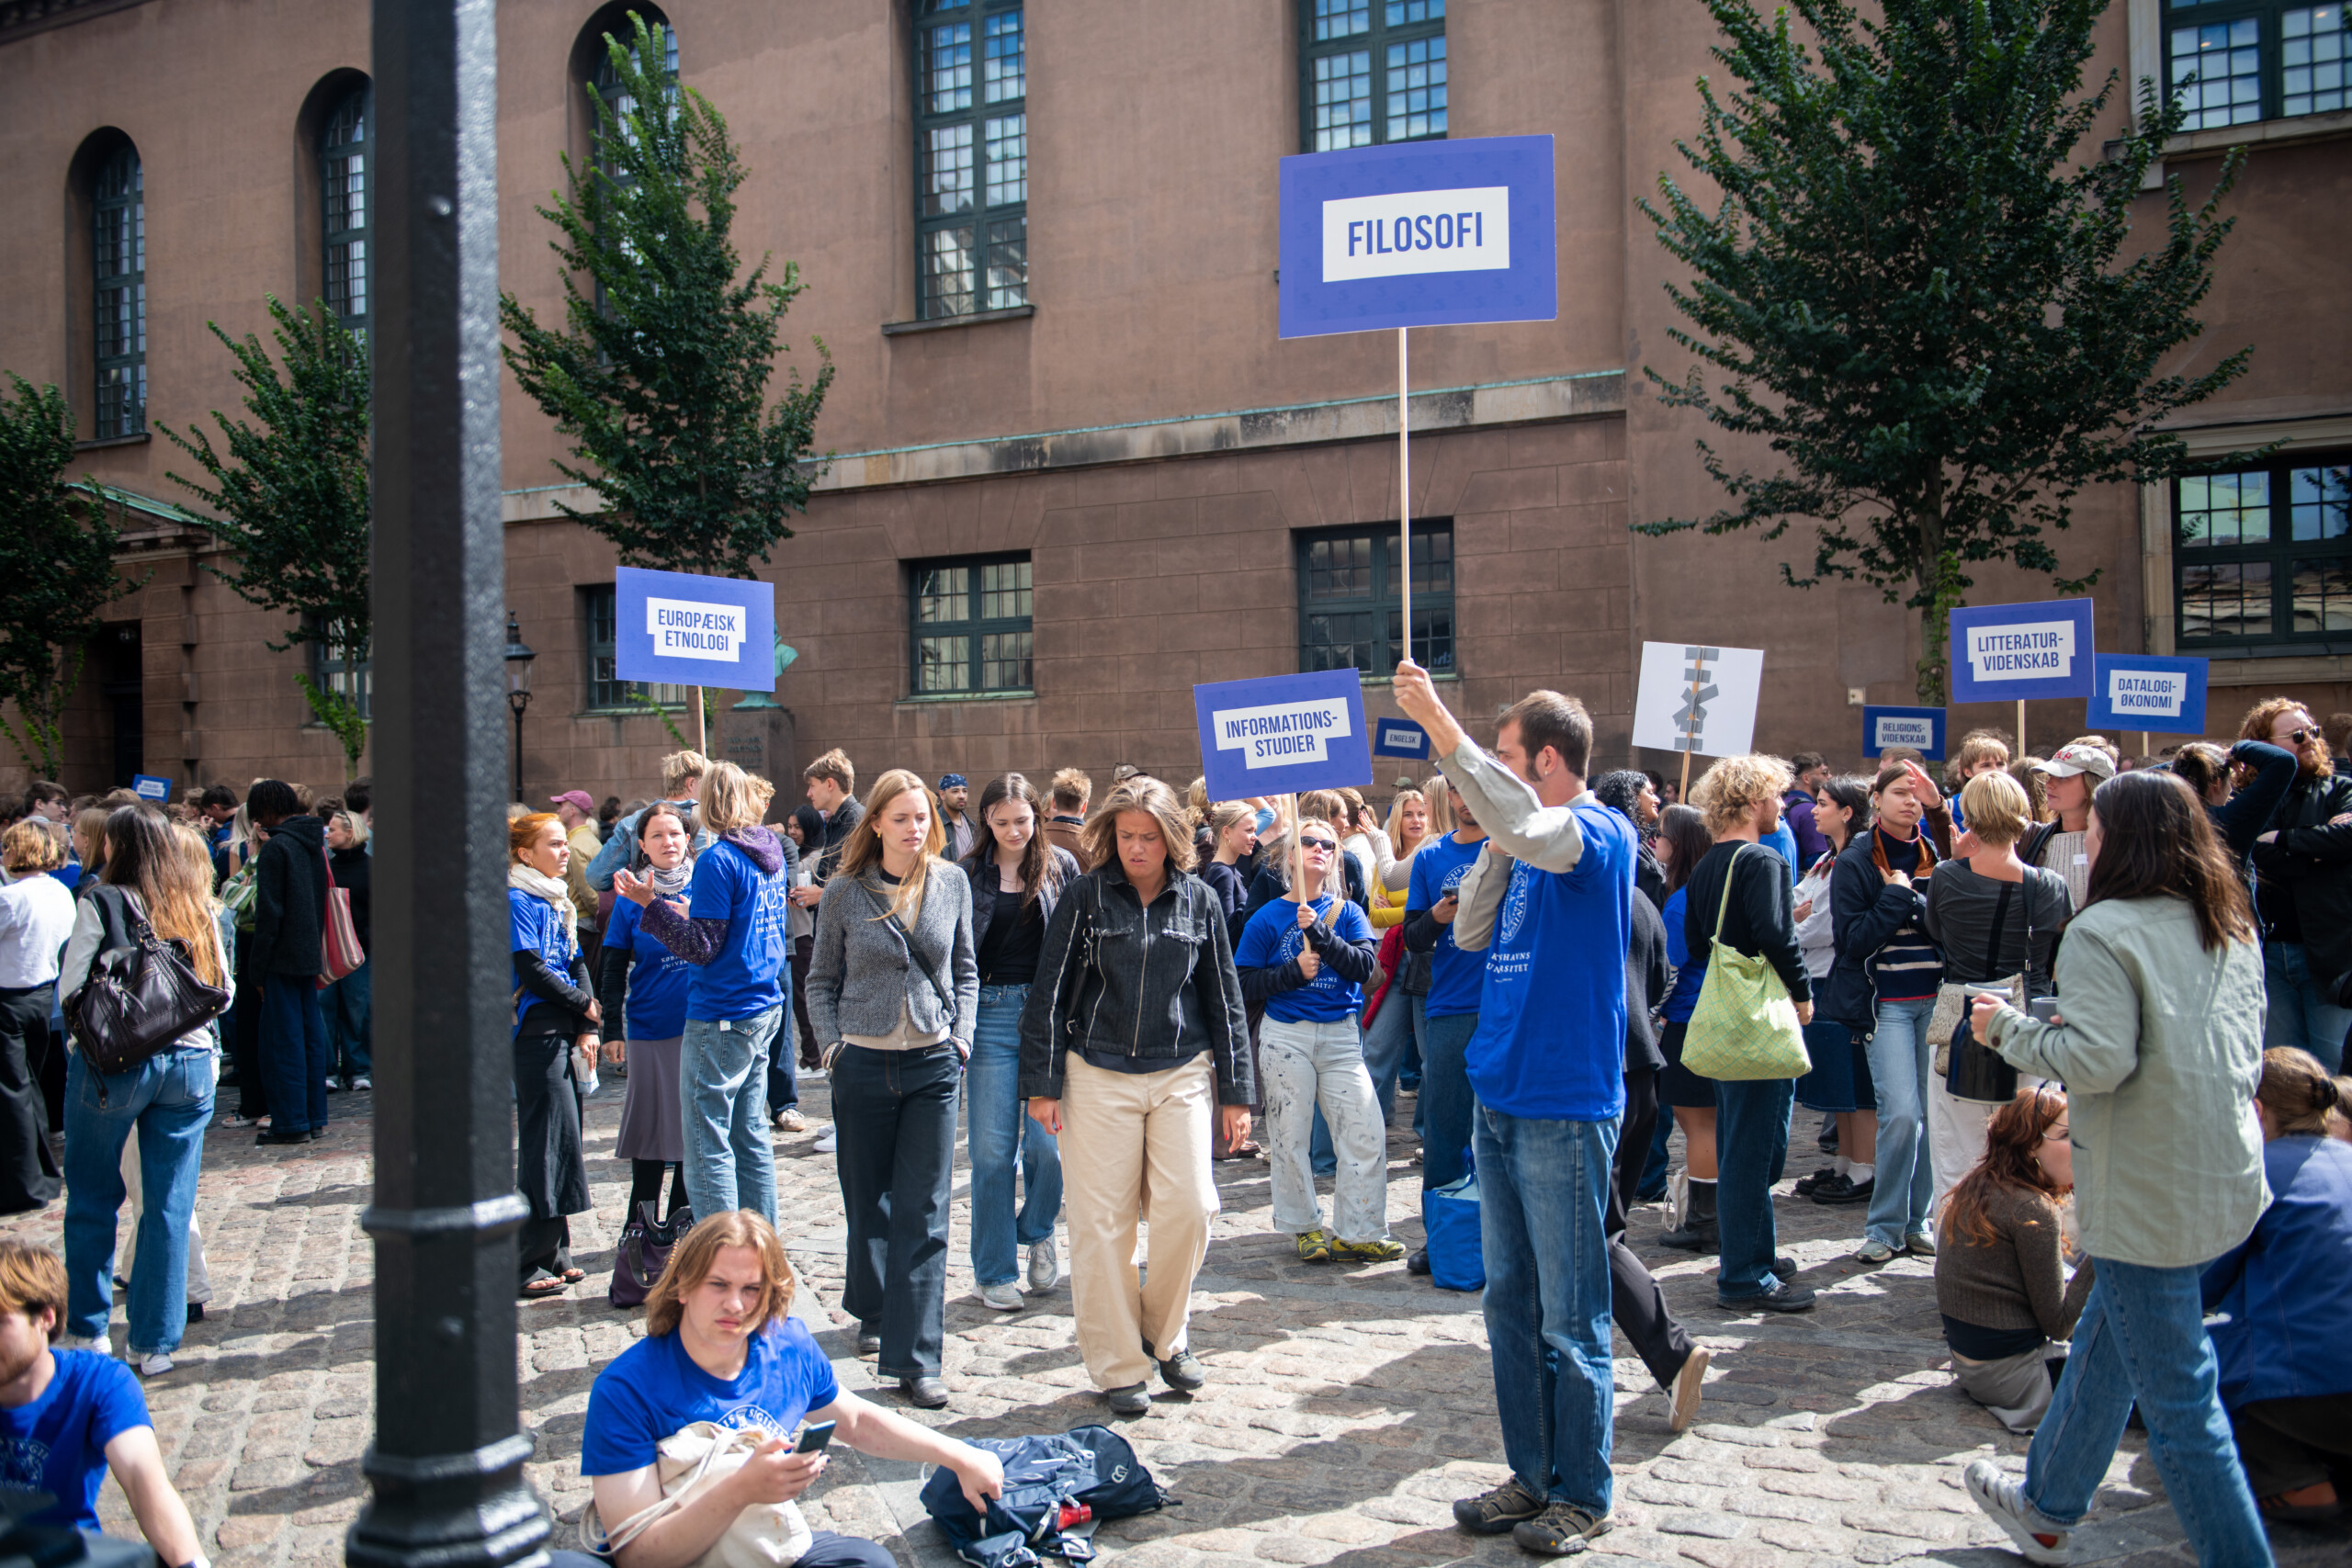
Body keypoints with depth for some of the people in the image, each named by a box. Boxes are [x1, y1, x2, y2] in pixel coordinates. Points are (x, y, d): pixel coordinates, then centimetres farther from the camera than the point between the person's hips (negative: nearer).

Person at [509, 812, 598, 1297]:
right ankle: (525, 1265, -2)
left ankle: (553, 1255, 19)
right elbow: (531, 971, -15)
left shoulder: (557, 901, 18)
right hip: (537, 1033, -9)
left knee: (564, 1141, 11)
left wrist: (589, 1028, 3)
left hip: (563, 1033, 9)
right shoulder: (518, 901, -9)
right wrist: (585, 1005, -5)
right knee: (547, 1143, -8)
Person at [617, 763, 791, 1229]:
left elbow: (702, 947, -17)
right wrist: (695, 910, 24)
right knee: (750, 1136, 15)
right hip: (765, 1006, 9)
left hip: (721, 1016, -9)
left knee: (708, 1146, -3)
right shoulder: (771, 852, 9)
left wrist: (649, 903, -15)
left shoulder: (717, 860, -16)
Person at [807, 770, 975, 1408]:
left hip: (934, 1065, 0)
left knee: (924, 1213, -2)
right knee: (867, 1201, 13)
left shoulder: (952, 883, 3)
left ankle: (914, 1356, 2)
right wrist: (832, 1044, -5)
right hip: (863, 1064, 0)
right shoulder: (845, 892, -1)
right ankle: (874, 1311, 38)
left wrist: (961, 1037, 2)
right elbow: (822, 979, 7)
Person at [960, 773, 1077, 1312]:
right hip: (990, 1013, 0)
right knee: (992, 1148, 2)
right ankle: (995, 1271, 15)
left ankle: (1038, 1231, 25)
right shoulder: (969, 874, 5)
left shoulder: (1061, 866, 6)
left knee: (1047, 1141, -5)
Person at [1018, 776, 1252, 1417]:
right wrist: (1042, 1084, -2)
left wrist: (1236, 1091, 8)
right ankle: (1116, 1365, 14)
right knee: (1102, 1221, 0)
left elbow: (1224, 998, 10)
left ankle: (1166, 1333, 19)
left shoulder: (1198, 900, 4)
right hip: (1099, 1075, -1)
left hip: (1181, 1073, 2)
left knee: (1189, 1208, -7)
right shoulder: (1086, 896, -2)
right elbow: (1049, 993, 1)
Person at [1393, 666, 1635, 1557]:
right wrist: (1496, 848, 1)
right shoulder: (1527, 844, 13)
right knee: (1510, 1304, 15)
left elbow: (1526, 825, -32)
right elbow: (1471, 935, 11)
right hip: (1500, 1101, 8)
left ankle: (1583, 1496, 17)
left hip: (1564, 1108, -8)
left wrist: (1441, 726, -33)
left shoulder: (1601, 833, -11)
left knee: (1569, 1319, 2)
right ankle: (1533, 1477, 27)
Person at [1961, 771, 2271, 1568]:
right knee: (2105, 1342, 22)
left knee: (2175, 1392, 2)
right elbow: (2249, 1050, 14)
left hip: (2150, 1193, -9)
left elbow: (2097, 1059, -22)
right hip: (2226, 1174, 9)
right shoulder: (2233, 926, 9)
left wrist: (2007, 1027, -8)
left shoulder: (2104, 930, -16)